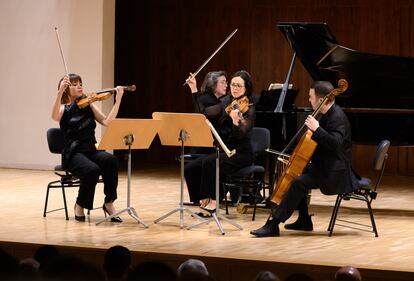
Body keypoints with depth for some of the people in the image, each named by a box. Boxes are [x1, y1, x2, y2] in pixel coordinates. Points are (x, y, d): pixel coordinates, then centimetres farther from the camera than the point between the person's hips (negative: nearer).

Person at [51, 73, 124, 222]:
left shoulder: (89, 106, 14)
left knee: (110, 160, -30)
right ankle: (80, 206, -9)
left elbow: (107, 122, -1)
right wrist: (60, 92, -34)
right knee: (92, 170, -34)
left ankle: (109, 203, -19)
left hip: (92, 150, 3)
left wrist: (118, 100, -11)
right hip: (73, 154, -3)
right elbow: (54, 116, -23)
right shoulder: (64, 109, 3)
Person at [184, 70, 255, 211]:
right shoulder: (226, 103, 9)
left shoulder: (248, 110, -10)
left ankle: (213, 201, -18)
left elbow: (241, 135, -23)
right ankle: (204, 200, 2)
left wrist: (235, 121, -43)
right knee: (189, 169, -10)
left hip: (240, 153, -7)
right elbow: (204, 112, 3)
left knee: (209, 163, -32)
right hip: (223, 151, 7)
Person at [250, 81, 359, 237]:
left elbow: (336, 143, -36)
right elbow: (322, 142, 22)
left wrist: (316, 129, -35)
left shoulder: (337, 117, -20)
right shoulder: (328, 114, 10)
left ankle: (273, 224, -23)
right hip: (326, 165, 11)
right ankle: (304, 221, 21)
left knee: (298, 182, -24)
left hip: (335, 171, -11)